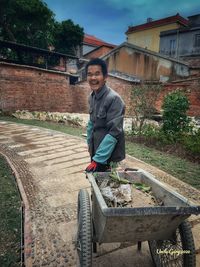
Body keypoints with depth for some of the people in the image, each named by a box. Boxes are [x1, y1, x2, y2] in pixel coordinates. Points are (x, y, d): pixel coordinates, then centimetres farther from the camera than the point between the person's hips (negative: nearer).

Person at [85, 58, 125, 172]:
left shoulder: (114, 99, -22)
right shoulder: (92, 97, 3)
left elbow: (114, 132, -24)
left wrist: (97, 159, -24)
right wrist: (90, 143, 14)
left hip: (109, 156, -7)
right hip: (96, 151, 7)